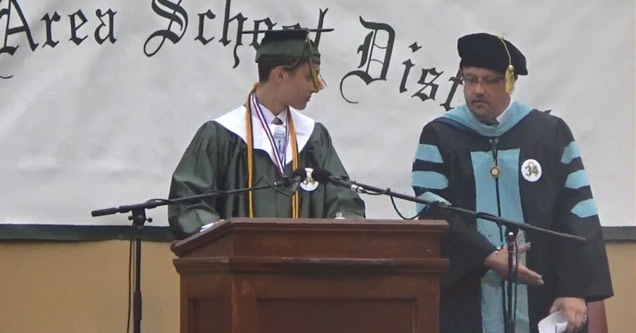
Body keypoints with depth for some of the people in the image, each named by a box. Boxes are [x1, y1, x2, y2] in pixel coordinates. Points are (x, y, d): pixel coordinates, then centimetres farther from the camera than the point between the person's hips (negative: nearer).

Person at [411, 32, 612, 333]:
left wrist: (576, 291, -9)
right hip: (466, 307, 0)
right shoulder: (439, 137, 4)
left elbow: (577, 216, 1)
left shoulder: (551, 134, 5)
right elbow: (433, 212, -6)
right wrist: (487, 257, -17)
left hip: (539, 305, 0)